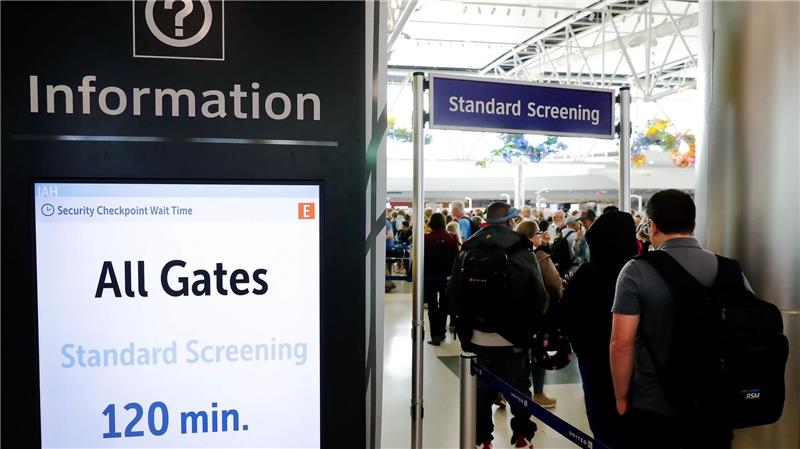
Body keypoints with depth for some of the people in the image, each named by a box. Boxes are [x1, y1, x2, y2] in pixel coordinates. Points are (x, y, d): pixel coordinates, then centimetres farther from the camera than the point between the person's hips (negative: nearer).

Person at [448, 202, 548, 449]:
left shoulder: (467, 250, -1)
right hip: (513, 336, -3)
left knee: (482, 389, 14)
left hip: (477, 336, 3)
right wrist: (532, 326, 2)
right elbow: (538, 295, -13)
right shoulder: (521, 251, -11)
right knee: (518, 388, 14)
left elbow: (453, 291, 2)